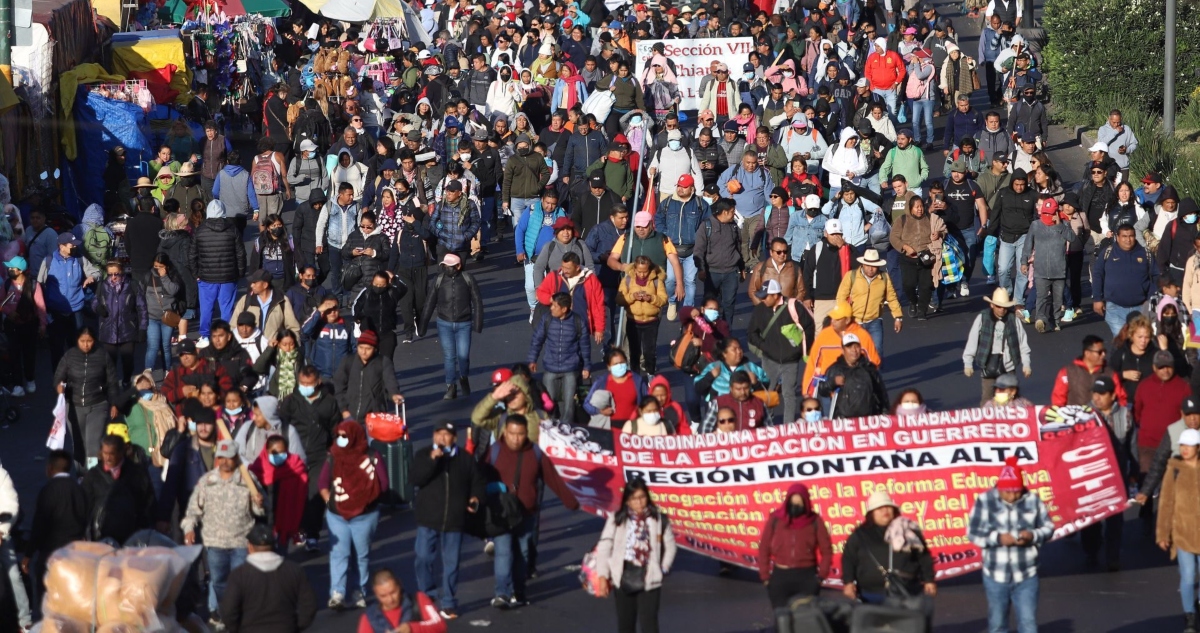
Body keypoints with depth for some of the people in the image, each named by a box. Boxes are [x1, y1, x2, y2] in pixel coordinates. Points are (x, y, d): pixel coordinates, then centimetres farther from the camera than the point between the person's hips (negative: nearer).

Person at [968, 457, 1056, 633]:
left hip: (1026, 575, 0)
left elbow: (1048, 528, 2)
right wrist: (997, 538, -23)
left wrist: (1033, 536, -19)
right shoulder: (985, 501, -9)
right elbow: (973, 532, -7)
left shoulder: (1033, 500, -5)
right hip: (995, 575, 0)